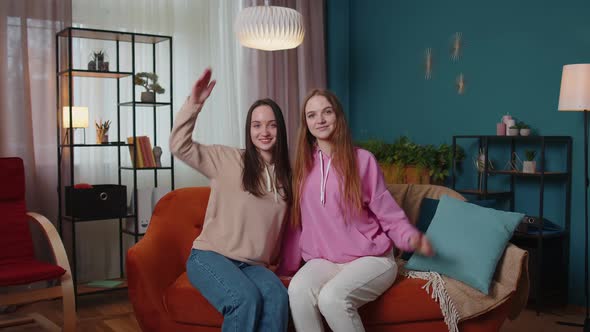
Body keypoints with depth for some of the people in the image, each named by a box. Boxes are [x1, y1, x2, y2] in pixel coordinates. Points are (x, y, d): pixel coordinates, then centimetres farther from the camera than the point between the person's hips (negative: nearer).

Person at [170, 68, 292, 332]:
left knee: (277, 297, -31)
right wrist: (194, 103, -14)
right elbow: (179, 146, -6)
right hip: (210, 256, -3)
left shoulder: (285, 176, 12)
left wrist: (276, 264, 16)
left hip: (253, 265, 3)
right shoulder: (227, 159, 1)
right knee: (246, 298, -34)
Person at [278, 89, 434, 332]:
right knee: (298, 291, -29)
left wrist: (411, 238, -22)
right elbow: (297, 222, 10)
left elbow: (388, 212, -3)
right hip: (323, 261, 3)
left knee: (332, 297, -32)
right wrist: (286, 267, 9)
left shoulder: (362, 159, -4)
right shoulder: (303, 165, 7)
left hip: (371, 258, -3)